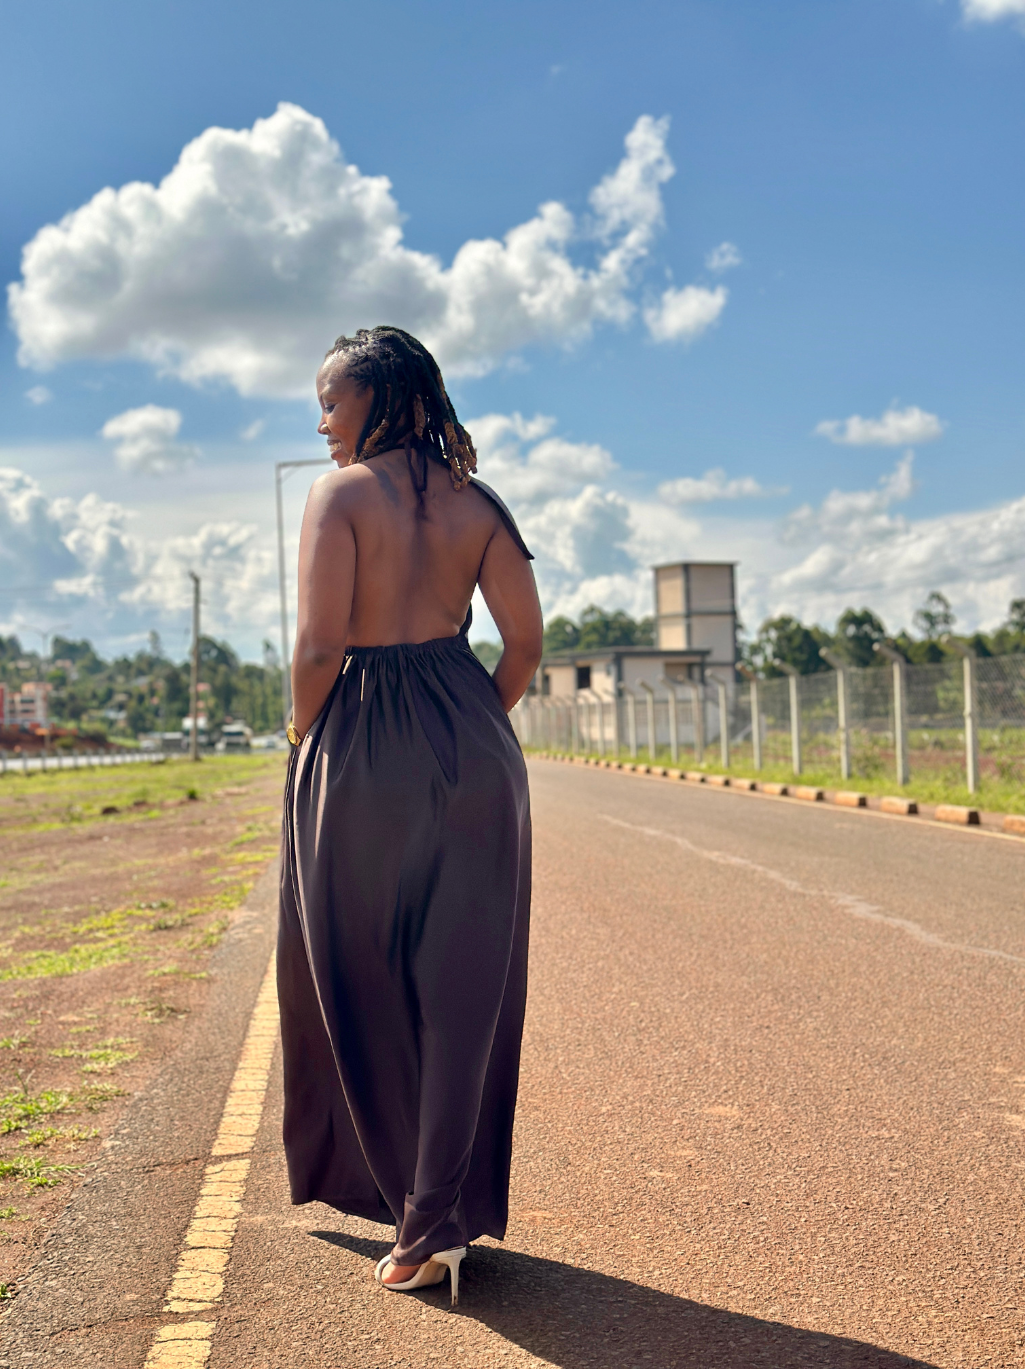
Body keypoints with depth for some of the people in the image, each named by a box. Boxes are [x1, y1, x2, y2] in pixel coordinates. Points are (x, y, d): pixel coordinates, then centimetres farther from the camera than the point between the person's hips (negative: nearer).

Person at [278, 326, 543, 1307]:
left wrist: (303, 738, 1)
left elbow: (319, 649, -16)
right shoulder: (476, 500, 5)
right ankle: (448, 1216, 18)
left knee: (359, 982, 14)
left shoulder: (341, 492, -9)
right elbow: (526, 643, 3)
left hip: (362, 755, -4)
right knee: (464, 990, 10)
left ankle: (373, 1180, 29)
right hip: (475, 755, 4)